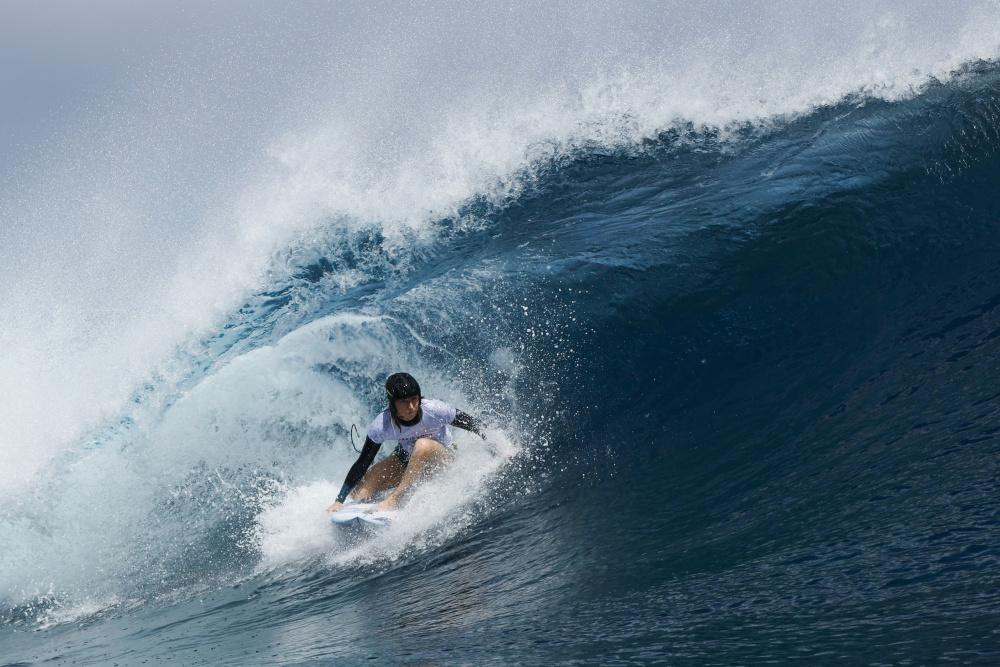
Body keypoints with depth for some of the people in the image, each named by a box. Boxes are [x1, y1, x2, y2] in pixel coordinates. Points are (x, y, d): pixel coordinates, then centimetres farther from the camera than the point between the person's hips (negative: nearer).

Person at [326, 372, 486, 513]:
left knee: (423, 445, -38)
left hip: (442, 458, -2)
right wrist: (339, 501, -18)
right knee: (358, 494, -14)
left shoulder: (434, 410, -32)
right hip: (406, 459, 2)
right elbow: (362, 464, -18)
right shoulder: (382, 426, -26)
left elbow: (474, 424, -17)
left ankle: (394, 500, -31)